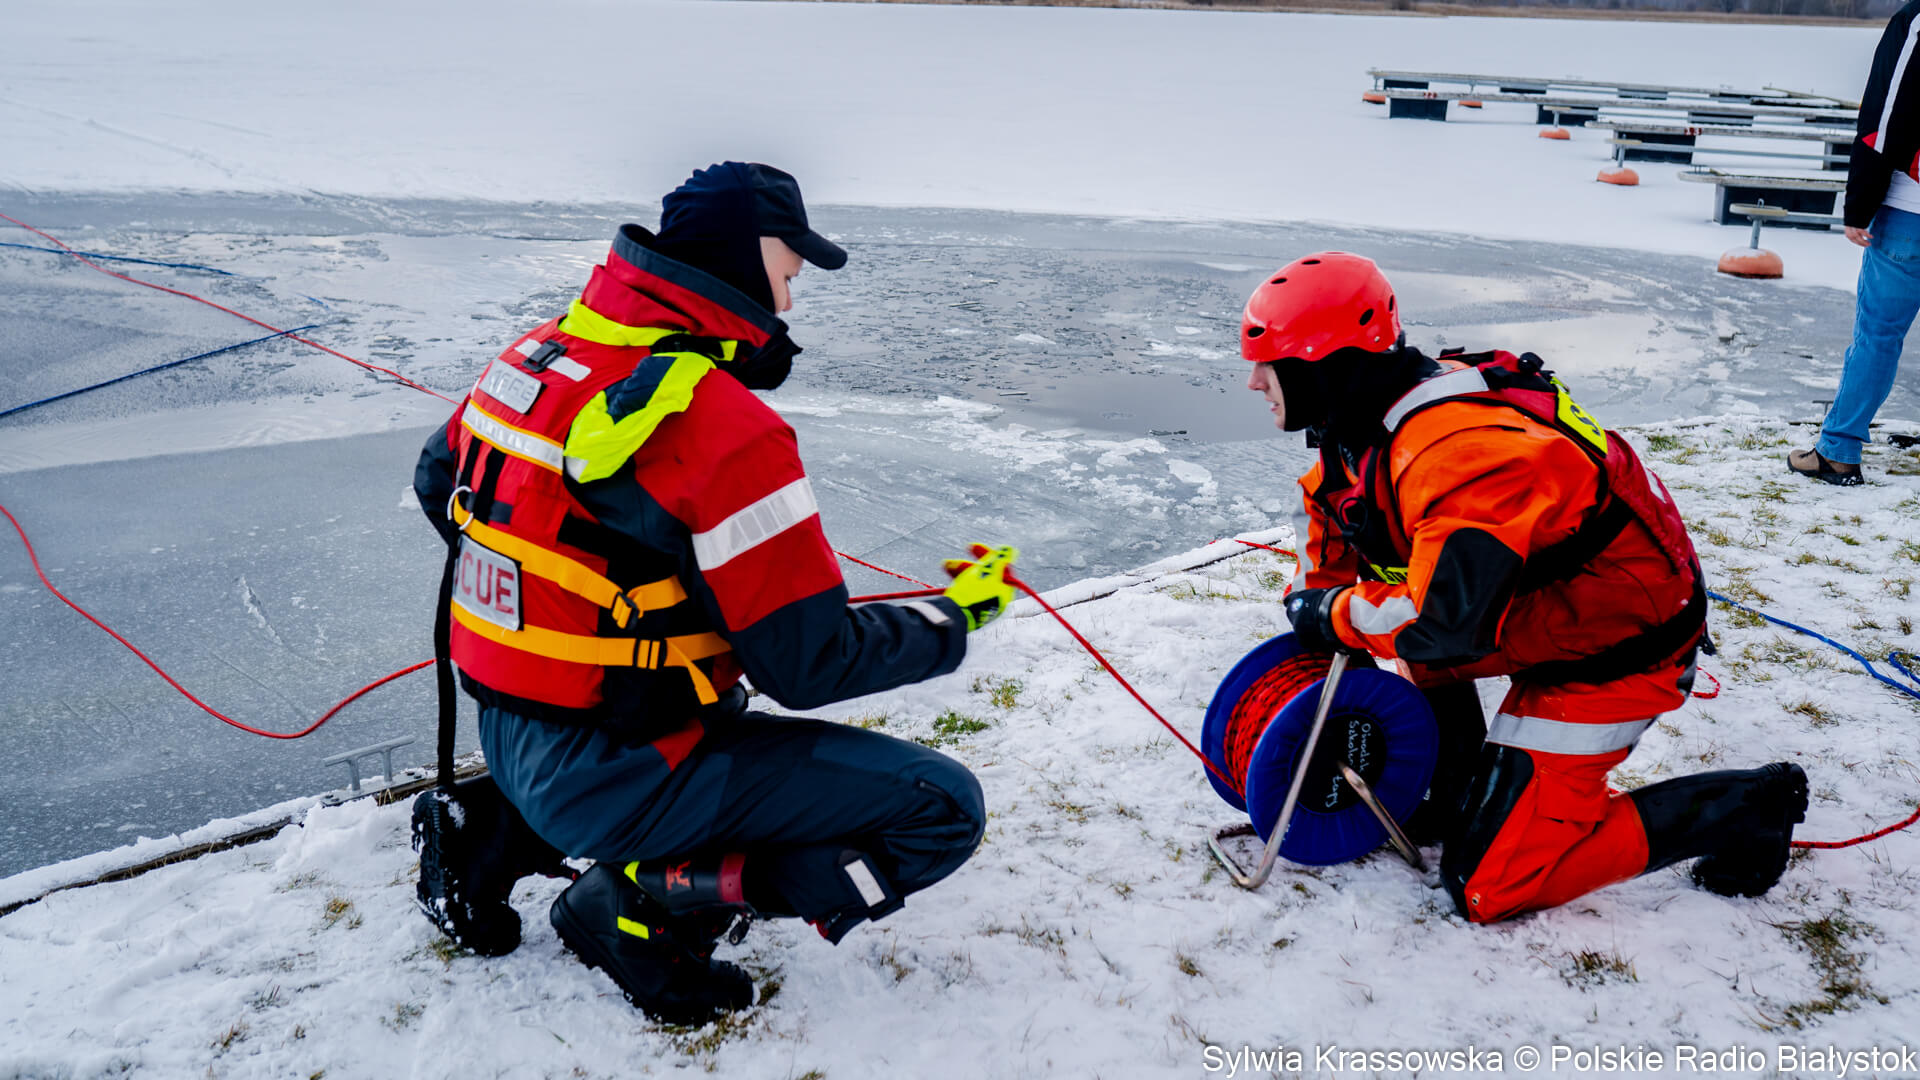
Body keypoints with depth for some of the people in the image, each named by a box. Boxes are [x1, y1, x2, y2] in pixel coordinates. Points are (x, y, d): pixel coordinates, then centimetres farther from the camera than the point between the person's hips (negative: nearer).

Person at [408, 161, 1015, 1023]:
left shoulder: (541, 347, 2)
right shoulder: (725, 427, -23)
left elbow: (440, 482, 19)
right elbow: (808, 664, -20)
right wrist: (959, 613, -5)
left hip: (505, 729, 9)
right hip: (608, 774, -8)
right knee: (941, 806, -7)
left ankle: (495, 835, 21)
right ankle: (656, 902, -6)